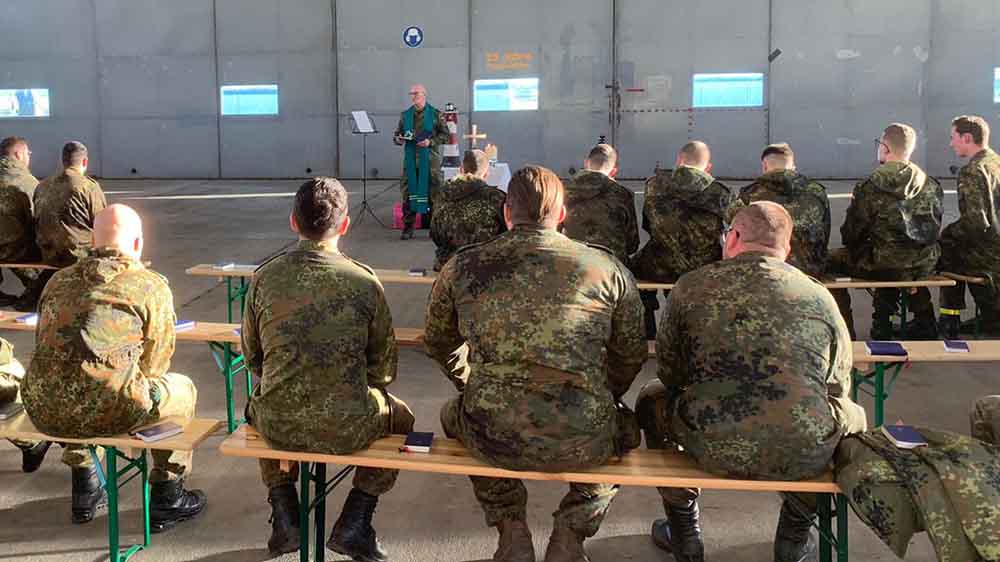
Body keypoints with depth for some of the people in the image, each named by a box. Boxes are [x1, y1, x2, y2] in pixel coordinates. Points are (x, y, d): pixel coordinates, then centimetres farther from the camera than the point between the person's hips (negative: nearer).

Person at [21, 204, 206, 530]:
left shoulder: (60, 280, 18)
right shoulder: (152, 286, 1)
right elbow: (153, 365, 5)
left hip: (43, 411, 6)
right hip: (106, 411, -6)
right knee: (183, 390, 20)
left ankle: (84, 492, 45)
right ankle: (165, 499, 26)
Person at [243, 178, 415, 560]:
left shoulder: (264, 278, -3)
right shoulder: (364, 281, -8)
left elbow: (252, 357, 9)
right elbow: (384, 369, 0)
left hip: (278, 427, 2)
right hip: (348, 428, -2)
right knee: (400, 417, 30)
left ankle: (284, 518, 29)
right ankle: (353, 525, 18)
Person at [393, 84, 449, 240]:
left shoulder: (436, 114, 2)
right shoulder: (405, 115, 13)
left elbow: (446, 135, 0)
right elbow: (397, 134, 19)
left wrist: (431, 142, -14)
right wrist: (398, 139, -5)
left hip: (430, 159, -3)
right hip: (410, 160, 3)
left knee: (433, 192, 0)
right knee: (407, 192, 1)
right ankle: (408, 227, 9)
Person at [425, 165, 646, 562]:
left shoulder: (462, 266, 3)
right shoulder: (608, 268, 1)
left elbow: (438, 343, 18)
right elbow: (632, 355, 11)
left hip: (493, 440, 1)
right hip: (584, 445, 0)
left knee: (454, 414, 36)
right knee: (624, 426, 35)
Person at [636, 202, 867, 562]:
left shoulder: (691, 286, 2)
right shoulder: (820, 296, 6)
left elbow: (669, 373, 11)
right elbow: (838, 387, 13)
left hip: (711, 450, -1)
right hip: (804, 457, 1)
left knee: (652, 398, 30)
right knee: (852, 414, 34)